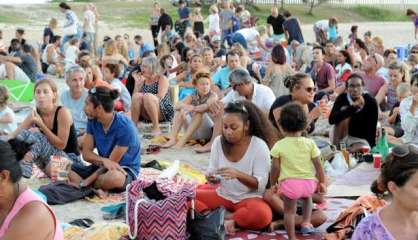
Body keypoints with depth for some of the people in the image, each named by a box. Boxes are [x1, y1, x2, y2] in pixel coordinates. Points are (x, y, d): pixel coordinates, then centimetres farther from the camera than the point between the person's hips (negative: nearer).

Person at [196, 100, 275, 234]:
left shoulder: (259, 146, -15)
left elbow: (260, 185, -17)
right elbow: (213, 172, 4)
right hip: (223, 195, 4)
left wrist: (238, 174, -33)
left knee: (262, 215, -38)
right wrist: (211, 177, -20)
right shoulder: (218, 142, -4)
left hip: (249, 198, -4)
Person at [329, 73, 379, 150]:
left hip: (362, 140, -4)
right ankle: (335, 147, -19)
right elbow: (332, 119, -28)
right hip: (344, 136, 4)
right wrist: (353, 107, -37)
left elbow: (372, 129, -14)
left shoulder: (371, 101, -15)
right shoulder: (342, 98, -12)